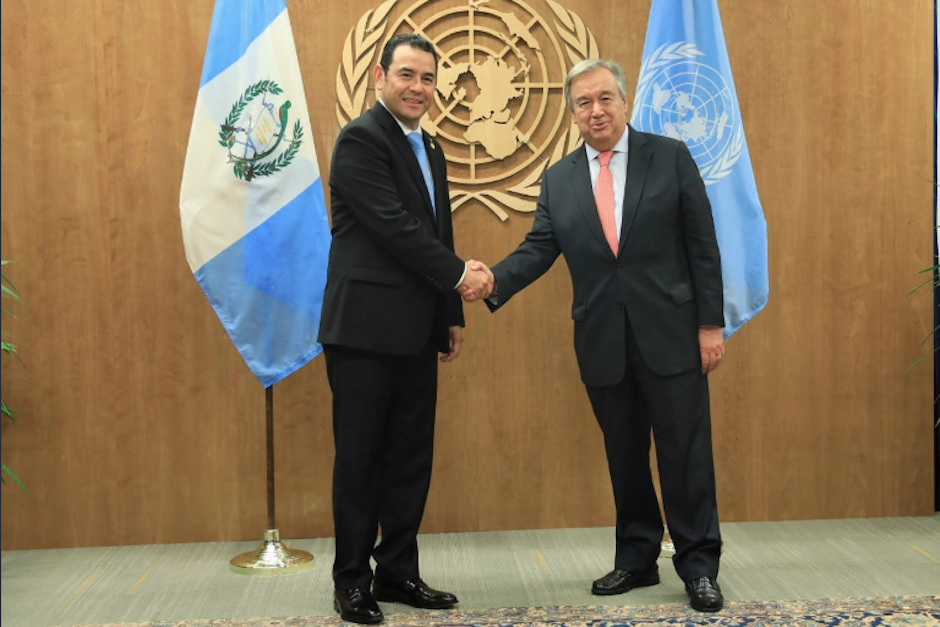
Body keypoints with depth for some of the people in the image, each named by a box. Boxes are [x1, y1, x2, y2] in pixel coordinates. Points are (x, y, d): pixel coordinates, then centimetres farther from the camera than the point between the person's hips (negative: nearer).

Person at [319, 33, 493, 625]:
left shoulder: (430, 148, 18)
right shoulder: (361, 139, -9)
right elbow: (395, 227, -17)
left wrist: (452, 314, 17)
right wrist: (460, 274, -10)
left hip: (416, 330, 8)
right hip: (366, 327, -8)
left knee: (412, 456, 11)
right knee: (361, 457, 2)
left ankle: (398, 571, 23)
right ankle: (353, 579, 16)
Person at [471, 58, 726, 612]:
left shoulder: (671, 156, 0)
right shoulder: (559, 179, 8)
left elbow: (702, 245, -2)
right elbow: (538, 250, 1)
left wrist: (710, 323, -6)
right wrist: (492, 281, -18)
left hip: (669, 334, -3)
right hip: (602, 342, 3)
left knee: (685, 452, 2)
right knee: (624, 456, 13)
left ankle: (700, 566, 15)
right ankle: (637, 559, 27)